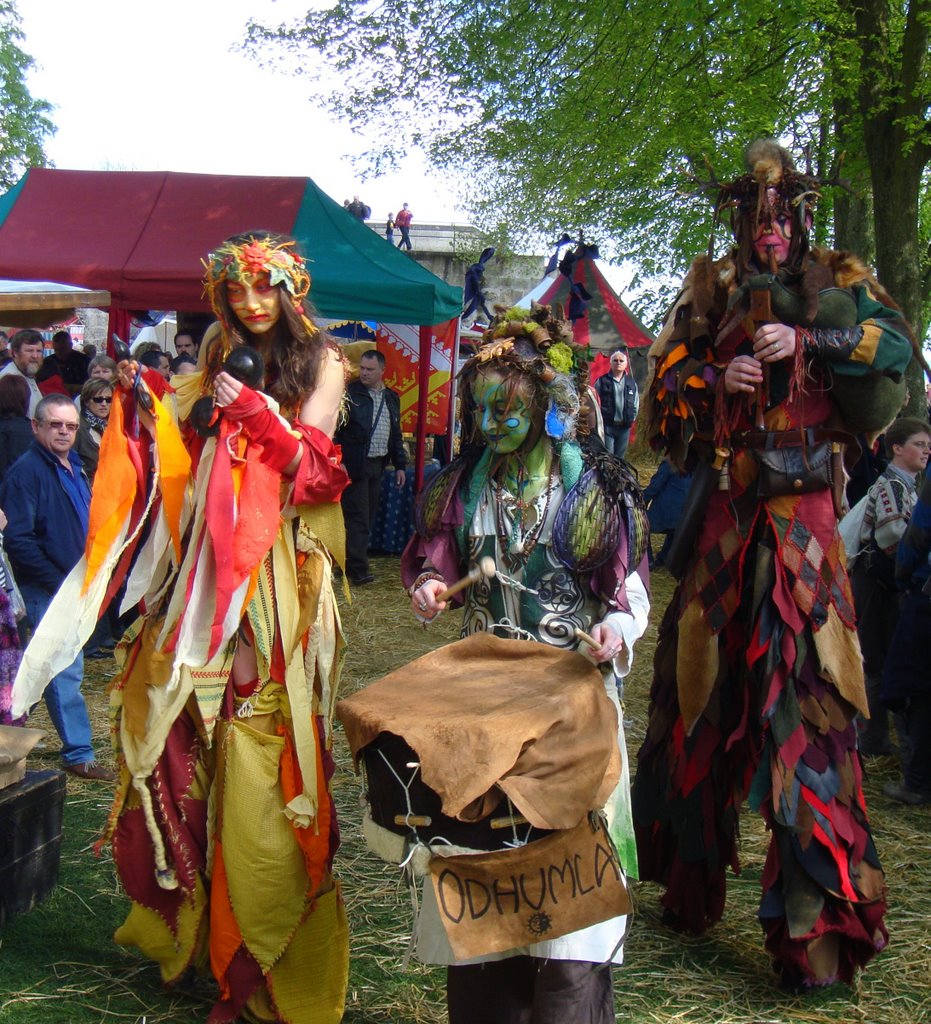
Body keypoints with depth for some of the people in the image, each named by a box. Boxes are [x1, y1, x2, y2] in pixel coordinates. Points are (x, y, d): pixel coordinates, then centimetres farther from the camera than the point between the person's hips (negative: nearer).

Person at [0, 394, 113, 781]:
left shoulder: (73, 468, 14)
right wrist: (57, 582, -18)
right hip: (47, 590, -9)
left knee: (66, 669, 15)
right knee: (66, 671, -7)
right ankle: (79, 754, -2)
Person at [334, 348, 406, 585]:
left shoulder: (391, 398, 13)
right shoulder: (350, 394, -6)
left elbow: (396, 434, 19)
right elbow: (335, 429, -8)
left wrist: (400, 465, 15)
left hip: (377, 465, 6)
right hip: (354, 465, -6)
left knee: (368, 516, 10)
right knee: (357, 517, -7)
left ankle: (354, 562, 19)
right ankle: (358, 569, -4)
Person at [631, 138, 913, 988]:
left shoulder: (834, 282, 8)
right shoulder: (713, 288, 13)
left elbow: (895, 342, -8)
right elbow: (666, 378, 8)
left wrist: (807, 338, -19)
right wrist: (716, 377, -10)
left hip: (804, 519, -2)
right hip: (726, 514, 2)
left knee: (805, 693, -8)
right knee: (704, 680, 8)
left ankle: (816, 916, -3)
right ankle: (695, 878, 25)